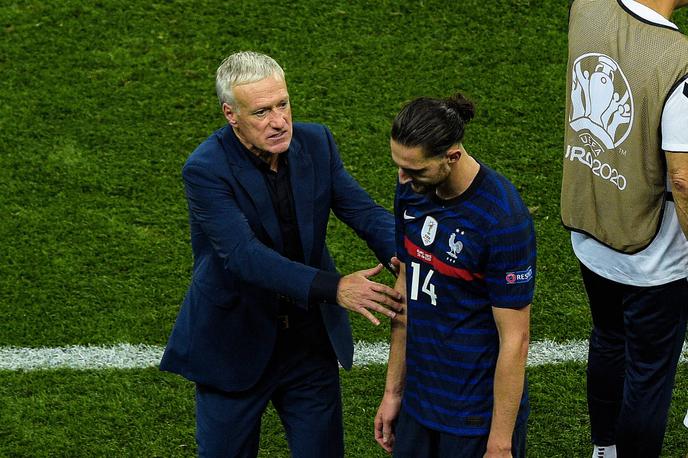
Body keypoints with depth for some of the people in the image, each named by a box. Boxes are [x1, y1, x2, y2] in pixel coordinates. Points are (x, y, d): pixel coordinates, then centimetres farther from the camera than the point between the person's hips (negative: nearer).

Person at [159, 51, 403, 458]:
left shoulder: (316, 143, -6)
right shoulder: (206, 169, -22)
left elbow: (365, 212, -8)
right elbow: (244, 256, -32)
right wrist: (333, 288, -40)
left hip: (311, 342, 4)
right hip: (235, 346, -4)